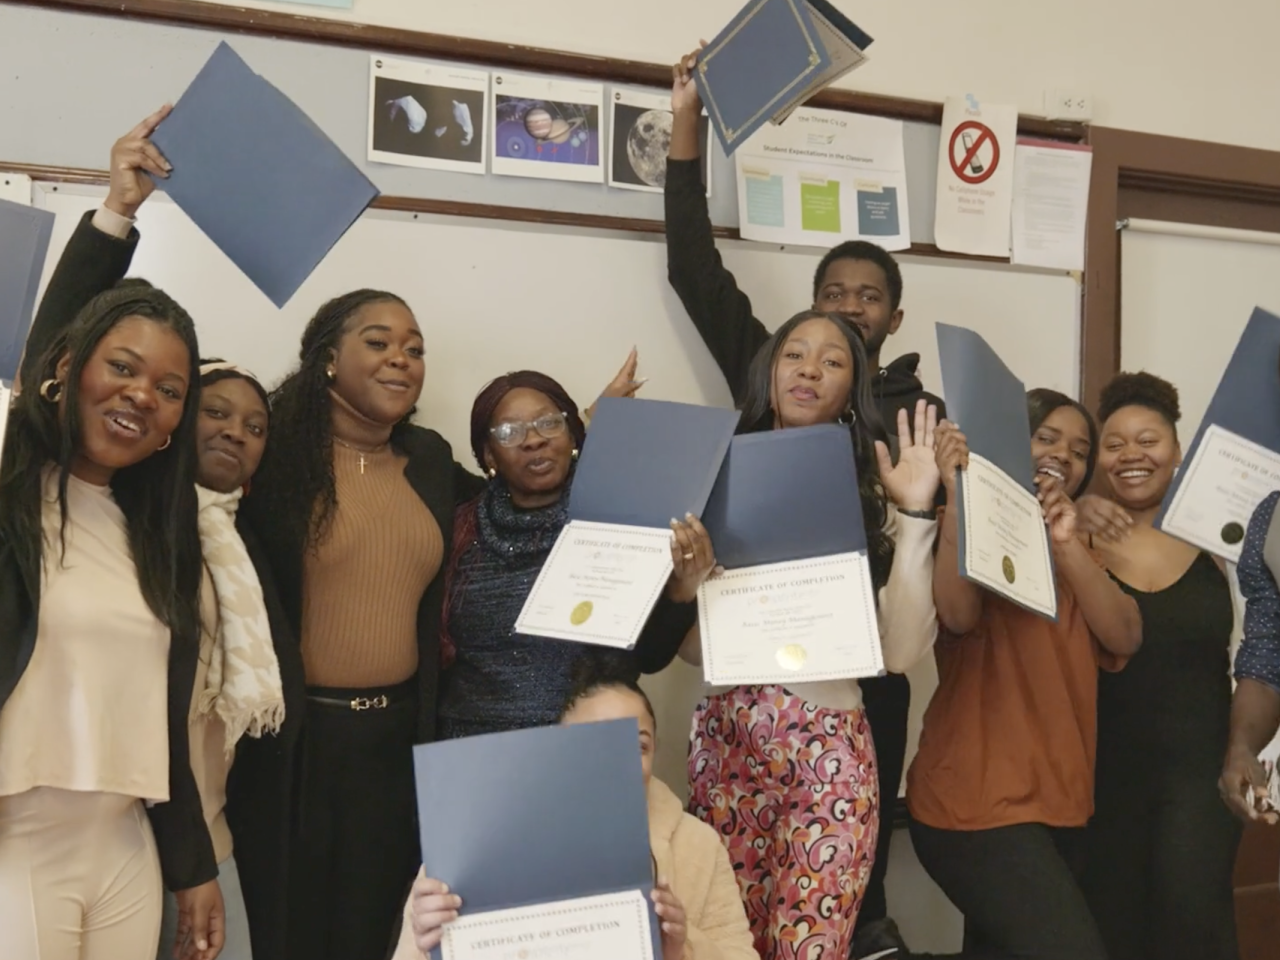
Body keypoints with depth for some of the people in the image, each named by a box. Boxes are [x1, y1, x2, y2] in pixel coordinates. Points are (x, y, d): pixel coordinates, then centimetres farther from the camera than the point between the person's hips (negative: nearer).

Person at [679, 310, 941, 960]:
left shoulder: (873, 497, 4)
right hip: (725, 740, 1)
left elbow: (900, 651, -7)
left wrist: (916, 514, -8)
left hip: (829, 747, 0)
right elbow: (691, 645, 4)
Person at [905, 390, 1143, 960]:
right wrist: (958, 496, -25)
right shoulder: (968, 528, -2)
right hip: (978, 801, -7)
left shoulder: (1071, 550, 18)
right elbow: (960, 616, -22)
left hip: (1058, 800, 7)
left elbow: (1125, 638, 0)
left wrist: (1067, 545, -13)